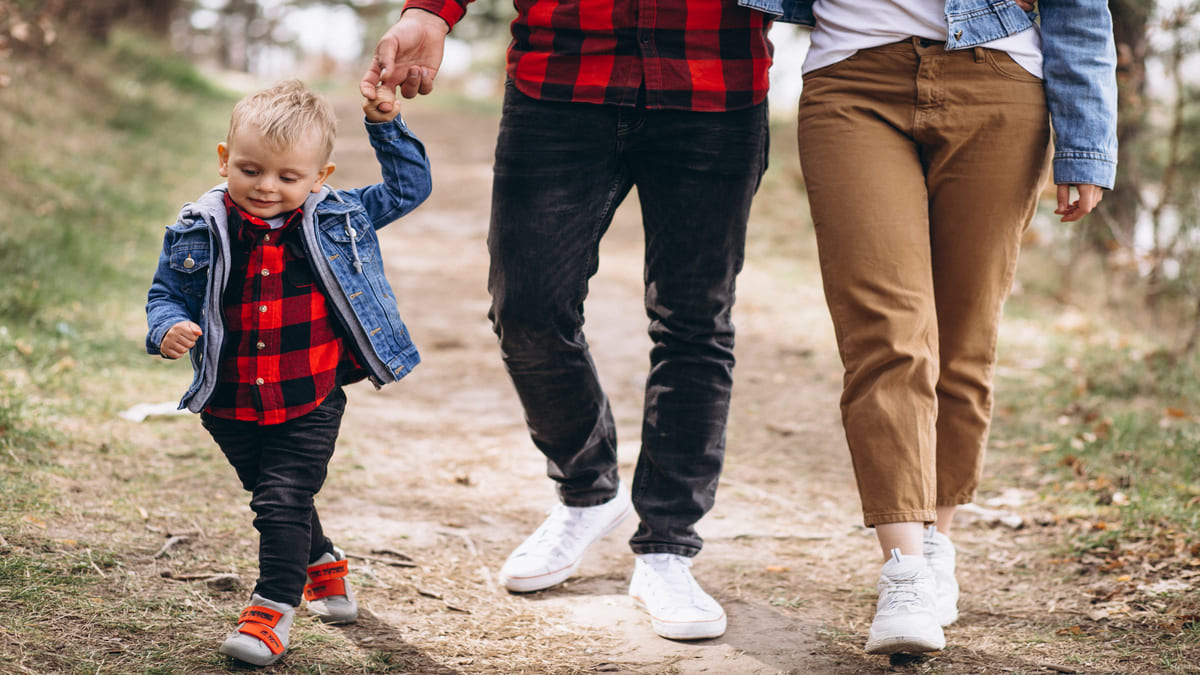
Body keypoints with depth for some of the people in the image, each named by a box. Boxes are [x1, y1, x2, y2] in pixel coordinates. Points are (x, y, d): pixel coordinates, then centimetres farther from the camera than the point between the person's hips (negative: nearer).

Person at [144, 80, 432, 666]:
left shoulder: (337, 220, -5)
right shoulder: (198, 232, -6)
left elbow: (409, 187, 4)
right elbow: (165, 293, 4)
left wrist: (386, 127, -7)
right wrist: (167, 328, -18)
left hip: (310, 401, -3)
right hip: (231, 405, 3)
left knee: (284, 499, -12)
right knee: (273, 495, 20)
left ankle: (274, 608, -1)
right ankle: (322, 564, 46)